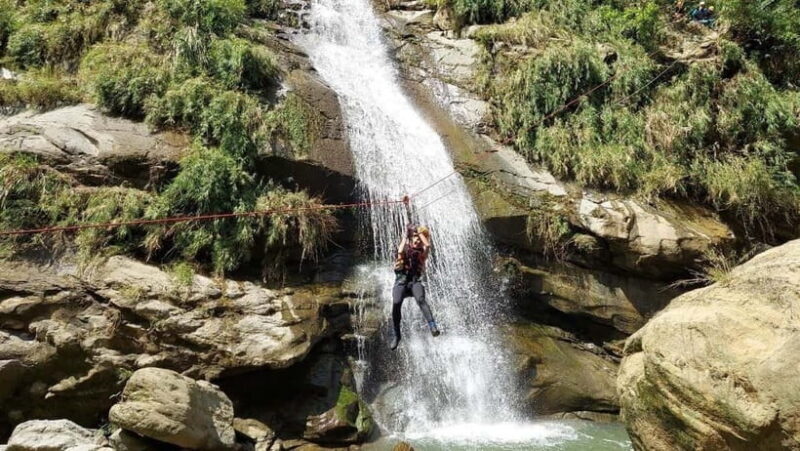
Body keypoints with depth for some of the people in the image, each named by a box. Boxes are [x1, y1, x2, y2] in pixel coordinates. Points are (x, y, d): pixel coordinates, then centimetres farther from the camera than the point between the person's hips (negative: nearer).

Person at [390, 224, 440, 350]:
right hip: (401, 281, 0)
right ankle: (396, 335, -12)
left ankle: (433, 326, -46)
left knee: (421, 300, -31)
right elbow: (400, 251, -10)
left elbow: (427, 245, -9)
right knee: (396, 304, -24)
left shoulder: (422, 252, 14)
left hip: (415, 281, 0)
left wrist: (420, 232, 4)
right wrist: (405, 236, 0)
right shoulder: (405, 249, 14)